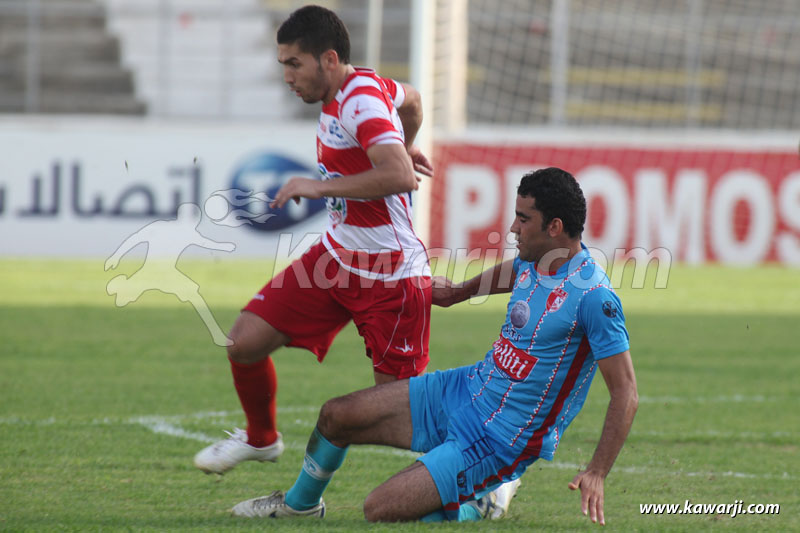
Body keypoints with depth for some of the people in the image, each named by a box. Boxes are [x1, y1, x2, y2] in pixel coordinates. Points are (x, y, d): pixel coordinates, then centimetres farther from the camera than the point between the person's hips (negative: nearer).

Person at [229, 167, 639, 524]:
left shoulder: (593, 297, -25)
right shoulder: (534, 260, 0)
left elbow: (626, 393, -23)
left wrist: (596, 473, -29)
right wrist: (462, 291, 40)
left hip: (498, 441, -8)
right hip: (462, 392, 8)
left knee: (379, 510, -18)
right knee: (336, 415, 9)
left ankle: (477, 509, 7)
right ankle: (301, 503, 37)